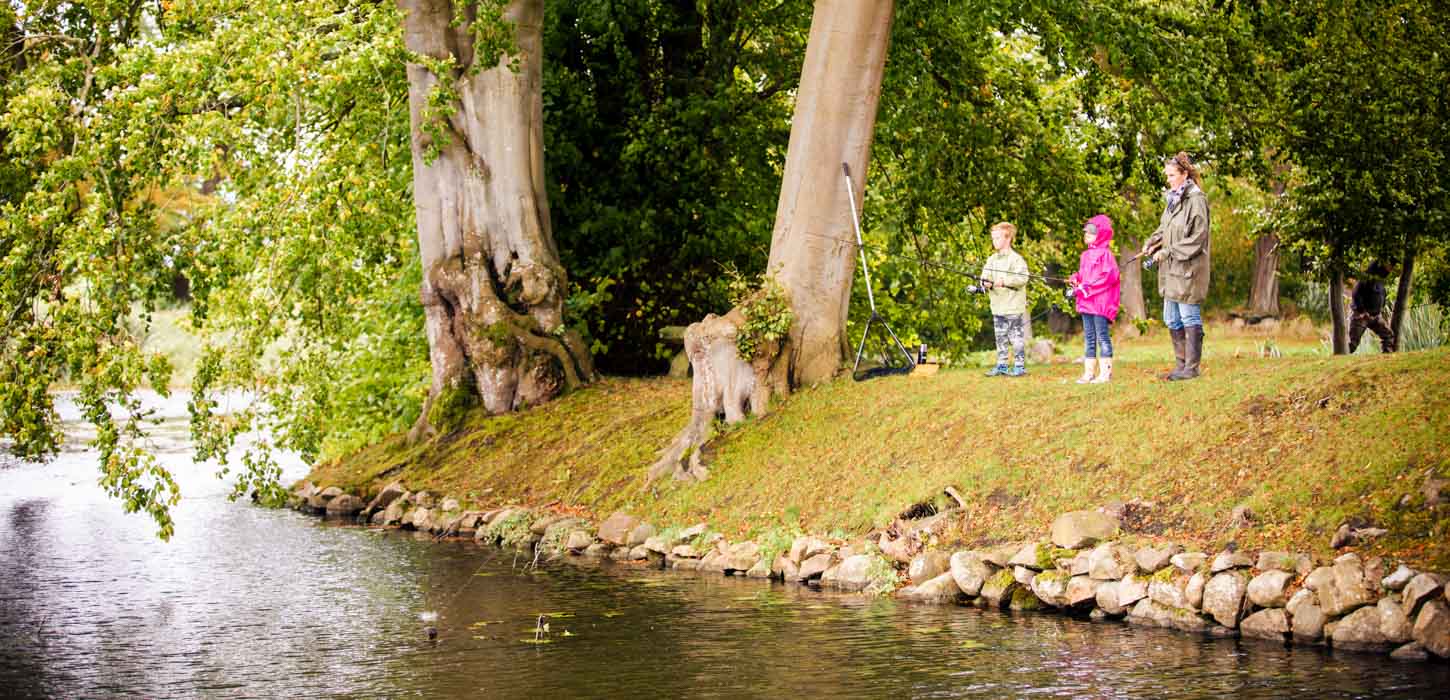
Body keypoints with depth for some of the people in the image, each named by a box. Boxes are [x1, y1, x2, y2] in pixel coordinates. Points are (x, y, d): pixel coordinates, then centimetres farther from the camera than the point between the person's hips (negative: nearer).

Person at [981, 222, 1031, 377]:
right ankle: (1001, 365, 18)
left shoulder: (1016, 259, -9)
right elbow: (986, 275, 8)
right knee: (1000, 337, 12)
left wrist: (1004, 281, -26)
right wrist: (986, 282, -14)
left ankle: (1020, 365, 3)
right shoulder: (992, 259, 13)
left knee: (1016, 337, -3)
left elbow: (1022, 278, -18)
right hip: (998, 307, 7)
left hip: (1014, 307, -7)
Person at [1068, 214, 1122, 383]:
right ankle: (1089, 372, 15)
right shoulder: (1086, 255, 15)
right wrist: (1075, 279, 1)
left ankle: (1105, 372, -3)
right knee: (1088, 338, 11)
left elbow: (1109, 276, -18)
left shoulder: (1105, 253, -10)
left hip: (1101, 302, -9)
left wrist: (1086, 287, -19)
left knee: (1102, 336, -5)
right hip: (1086, 303, 9)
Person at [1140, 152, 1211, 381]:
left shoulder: (1196, 200, -13)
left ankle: (1192, 367, 1)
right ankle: (1181, 364, 20)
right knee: (1172, 320, 13)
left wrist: (1167, 252, -16)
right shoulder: (1173, 200, 14)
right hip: (1171, 269, 9)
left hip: (1188, 269, -9)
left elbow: (1197, 238, -16)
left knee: (1190, 318, -4)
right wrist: (1151, 243, 2)